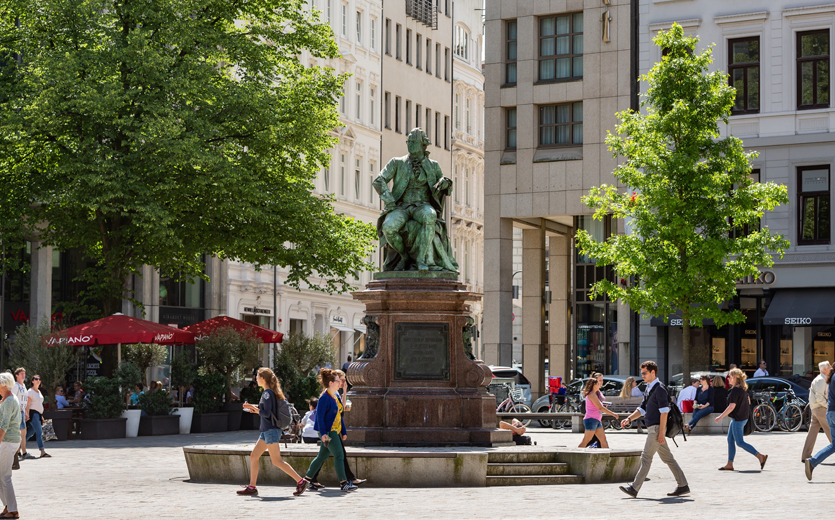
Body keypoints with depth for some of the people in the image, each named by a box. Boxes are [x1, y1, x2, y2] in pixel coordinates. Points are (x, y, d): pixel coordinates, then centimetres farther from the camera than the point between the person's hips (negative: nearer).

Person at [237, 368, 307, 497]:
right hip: (266, 431, 10)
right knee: (253, 456, 10)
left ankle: (300, 481, -9)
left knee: (276, 461, -10)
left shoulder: (267, 394, -15)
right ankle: (252, 487, 12)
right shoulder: (268, 392, 14)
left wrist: (254, 409, -9)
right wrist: (255, 408, 13)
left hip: (271, 430, -10)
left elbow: (267, 413, -21)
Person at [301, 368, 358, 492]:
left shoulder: (336, 396, 14)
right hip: (327, 432, -9)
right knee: (339, 455, -10)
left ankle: (307, 479, 23)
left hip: (335, 430, 9)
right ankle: (343, 483, -8)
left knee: (322, 456, 14)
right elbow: (319, 416, -17)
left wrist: (343, 431, 19)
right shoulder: (324, 398, -14)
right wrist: (323, 433, -24)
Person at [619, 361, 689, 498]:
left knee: (646, 458, -10)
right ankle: (683, 485, 15)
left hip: (657, 428, -10)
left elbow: (664, 412, -17)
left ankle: (634, 488, -12)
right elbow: (642, 408, 22)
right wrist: (629, 419, 7)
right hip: (652, 428, 10)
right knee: (667, 458, 11)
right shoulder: (648, 389, 17)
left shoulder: (659, 389, -13)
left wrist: (661, 433, -21)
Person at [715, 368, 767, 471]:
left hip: (738, 419, -10)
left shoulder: (735, 390, -21)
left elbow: (732, 406, -25)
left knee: (740, 442, -3)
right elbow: (748, 401, 17)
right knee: (730, 440, 13)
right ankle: (729, 464, 16)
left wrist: (720, 417, -21)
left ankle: (761, 457, -5)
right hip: (743, 417, 10)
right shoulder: (743, 388, 9)